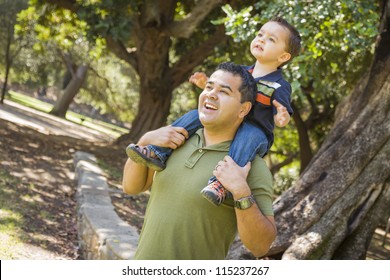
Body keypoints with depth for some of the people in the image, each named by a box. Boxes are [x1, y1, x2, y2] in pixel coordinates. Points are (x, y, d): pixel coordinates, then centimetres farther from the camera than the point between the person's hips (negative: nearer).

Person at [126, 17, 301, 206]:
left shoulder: (280, 86, -7)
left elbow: (279, 119, -11)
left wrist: (282, 118, -34)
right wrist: (206, 84, 6)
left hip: (256, 132, -6)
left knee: (249, 134, -39)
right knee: (194, 116, -10)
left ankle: (222, 183, -56)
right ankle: (158, 154, -17)